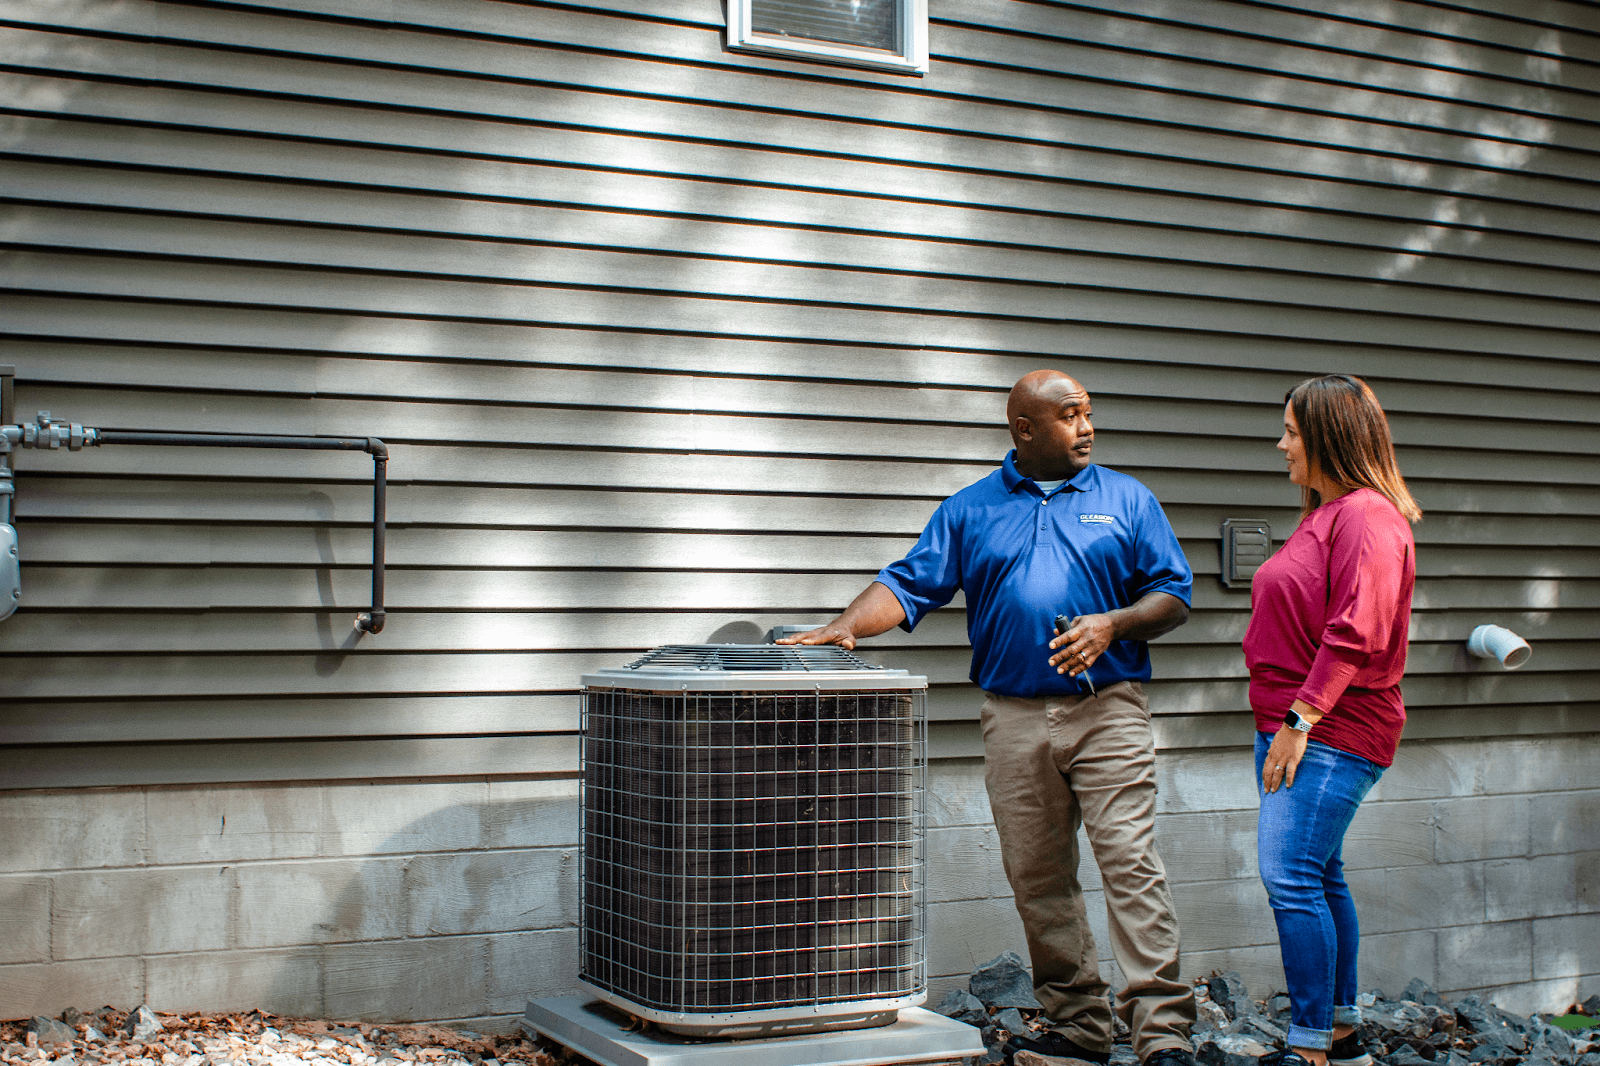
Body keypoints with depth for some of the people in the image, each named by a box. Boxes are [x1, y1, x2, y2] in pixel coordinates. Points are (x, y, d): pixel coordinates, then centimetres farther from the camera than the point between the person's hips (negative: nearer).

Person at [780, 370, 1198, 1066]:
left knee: (1131, 866, -9)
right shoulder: (970, 510, 11)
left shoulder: (1127, 500, 9)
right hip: (1014, 719, 2)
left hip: (1108, 713, -2)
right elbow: (908, 585, 6)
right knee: (1036, 879, 5)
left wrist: (1113, 623, -10)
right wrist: (845, 627, -11)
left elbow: (1174, 596, 8)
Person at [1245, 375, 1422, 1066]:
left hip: (1332, 733, -10)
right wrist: (1281, 725, 16)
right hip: (1294, 726, 10)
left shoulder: (1367, 515, -13)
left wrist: (1301, 718, -22)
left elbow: (1356, 632, -22)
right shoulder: (1324, 515, 19)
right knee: (1318, 877, 14)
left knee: (1291, 878, -13)